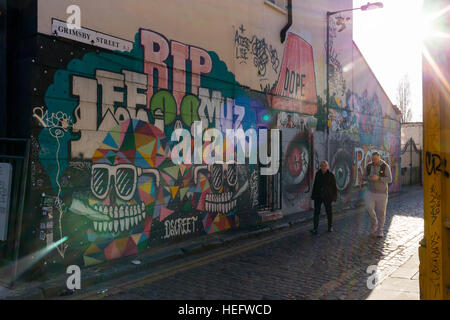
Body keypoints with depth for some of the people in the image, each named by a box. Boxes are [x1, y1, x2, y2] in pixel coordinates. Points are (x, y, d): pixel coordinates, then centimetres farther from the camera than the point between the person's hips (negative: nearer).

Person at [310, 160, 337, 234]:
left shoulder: (331, 175, -8)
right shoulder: (318, 174, 1)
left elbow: (334, 187, -4)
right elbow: (315, 185, 7)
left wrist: (334, 197, -6)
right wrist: (313, 195, 7)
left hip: (327, 196, -2)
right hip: (318, 196, 2)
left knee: (329, 212, 11)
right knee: (316, 212, -4)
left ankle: (330, 226, 31)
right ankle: (315, 229, -4)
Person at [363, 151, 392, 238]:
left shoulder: (385, 166, -12)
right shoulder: (369, 166, -2)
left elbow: (389, 179, -16)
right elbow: (364, 177, 5)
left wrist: (378, 178, -31)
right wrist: (369, 178, -18)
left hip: (382, 193, -2)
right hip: (371, 192, 2)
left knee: (381, 212, 2)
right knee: (369, 208, -15)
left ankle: (380, 231, 16)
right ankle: (374, 223, 12)